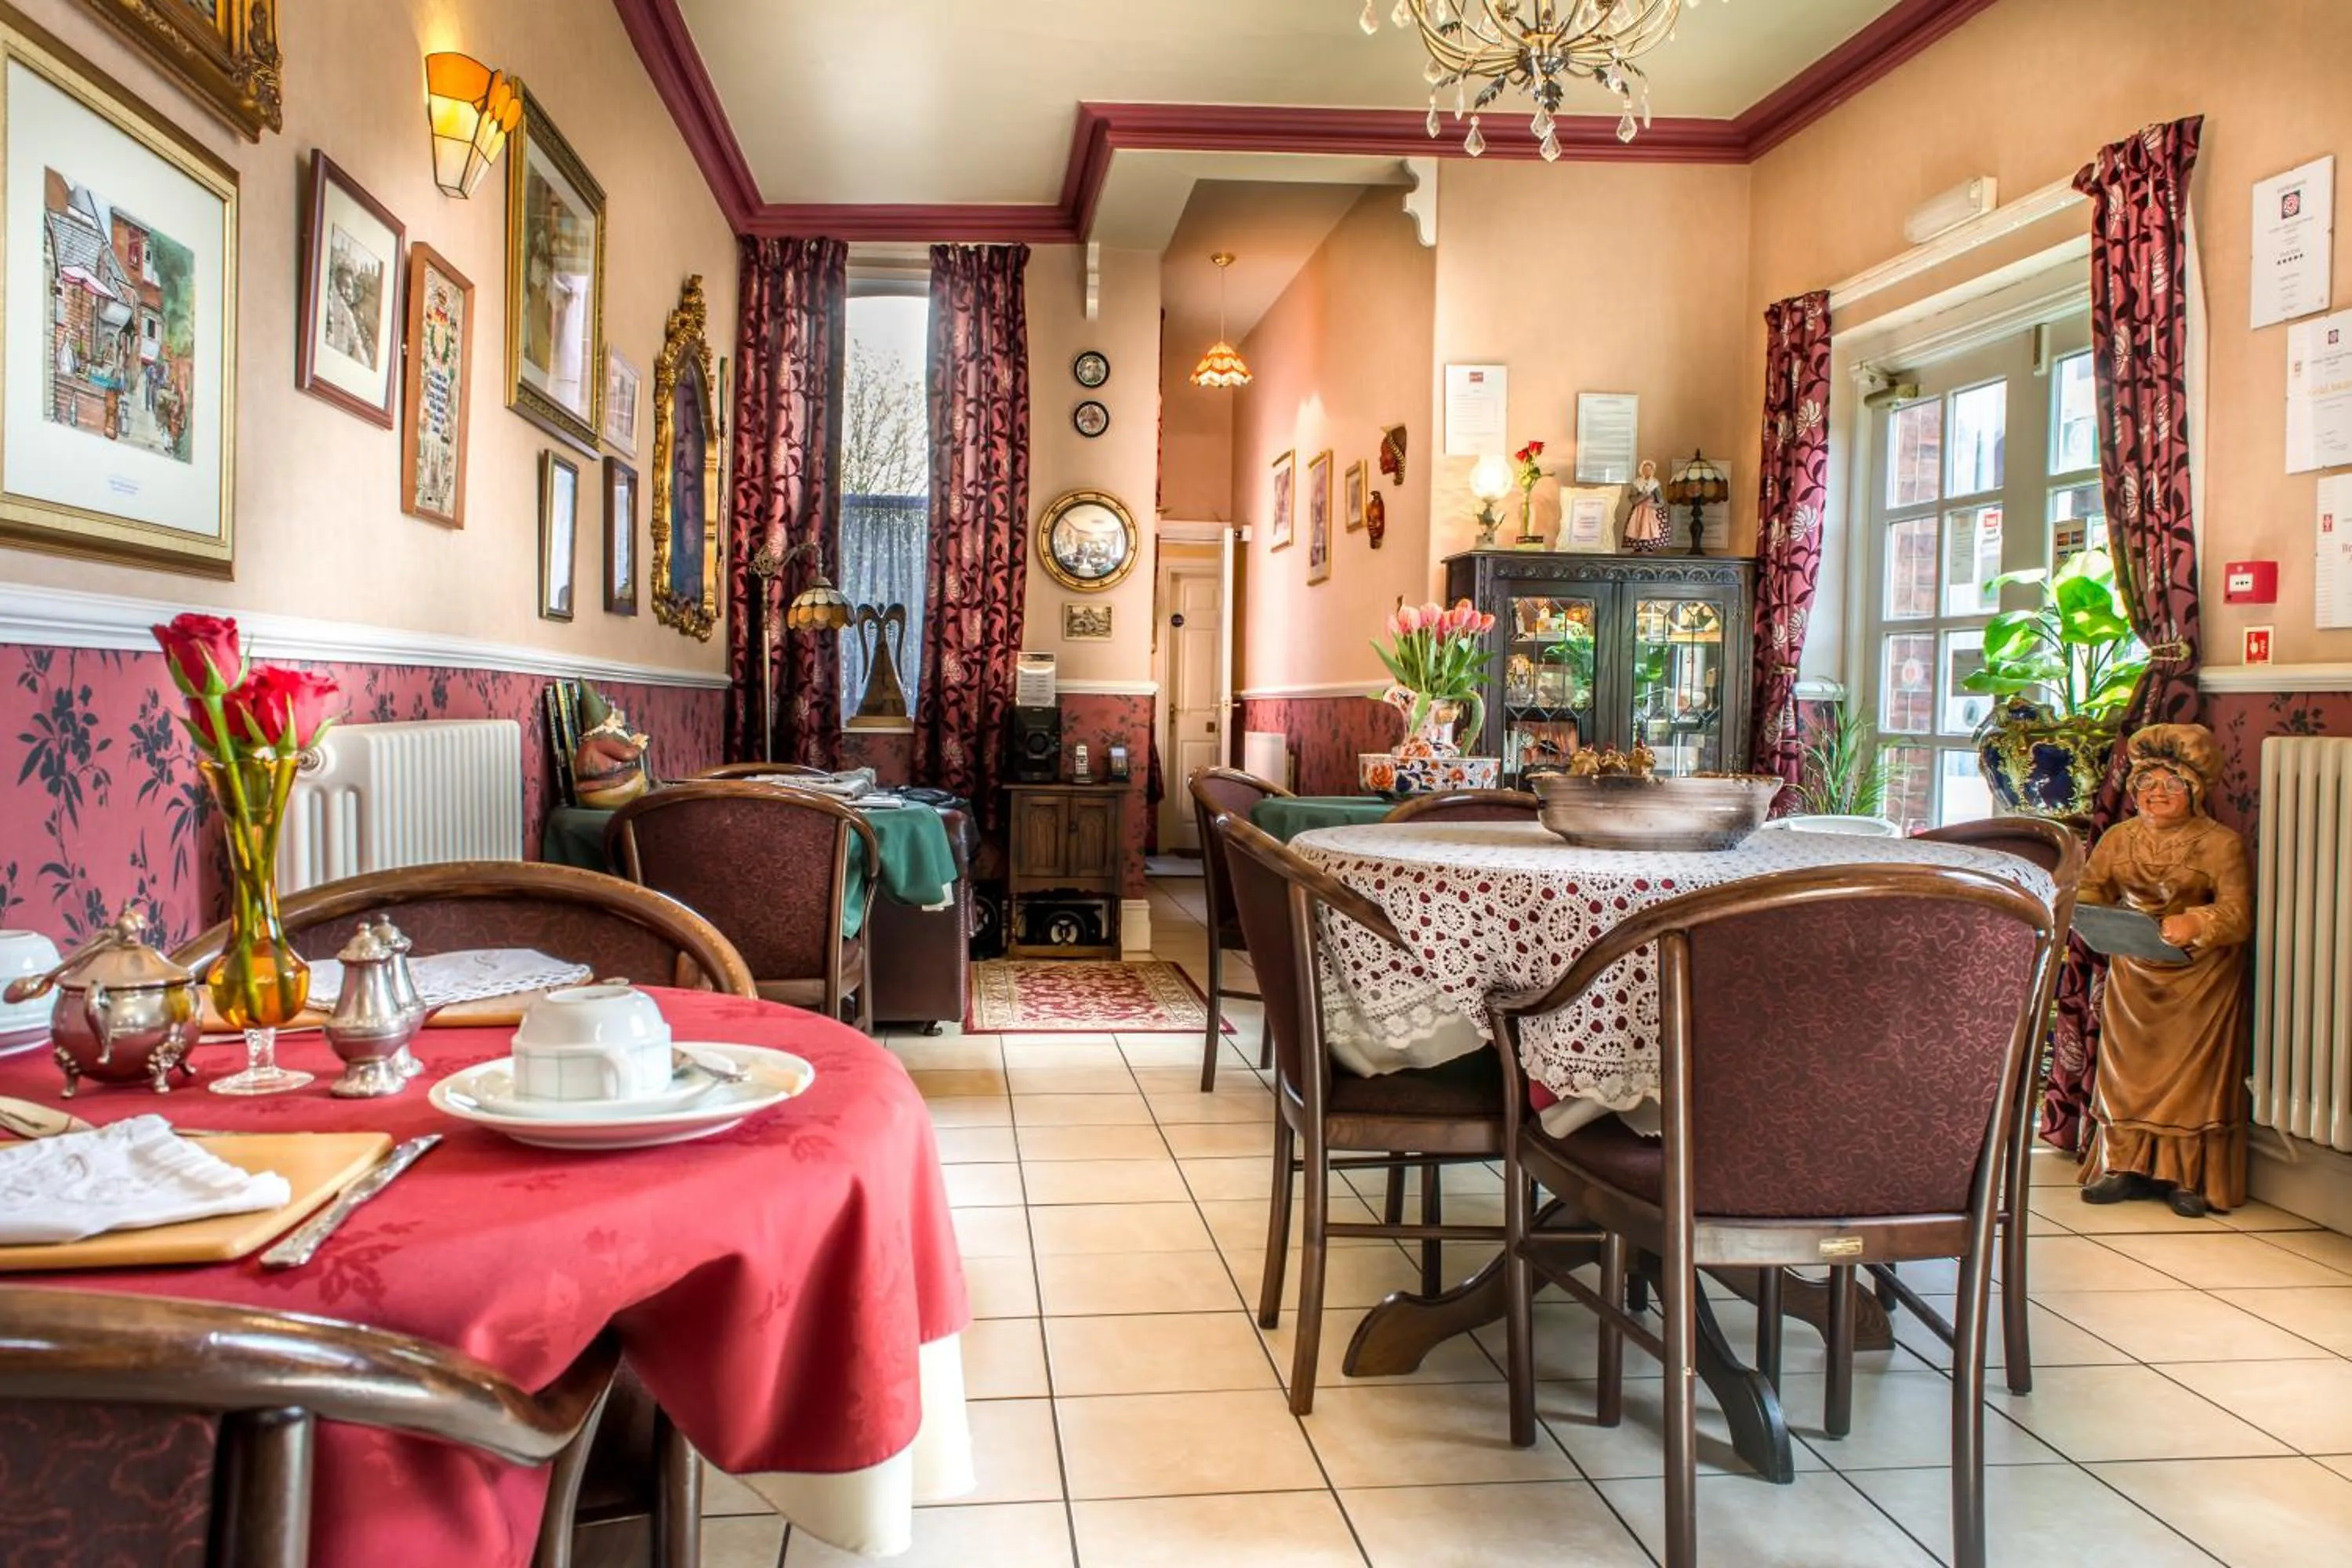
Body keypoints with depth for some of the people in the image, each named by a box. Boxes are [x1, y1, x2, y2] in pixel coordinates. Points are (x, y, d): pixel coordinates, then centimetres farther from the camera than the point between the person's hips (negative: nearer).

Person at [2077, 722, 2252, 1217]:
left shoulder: (2221, 843, -9)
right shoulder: (2120, 838, 5)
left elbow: (2239, 914, -17)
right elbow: (2091, 888, 7)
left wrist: (2196, 923, -37)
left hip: (2200, 979, -4)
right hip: (2133, 974, 4)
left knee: (2192, 1071, 0)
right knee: (2126, 1066, 5)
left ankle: (2189, 1177, 8)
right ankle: (2123, 1165, 14)